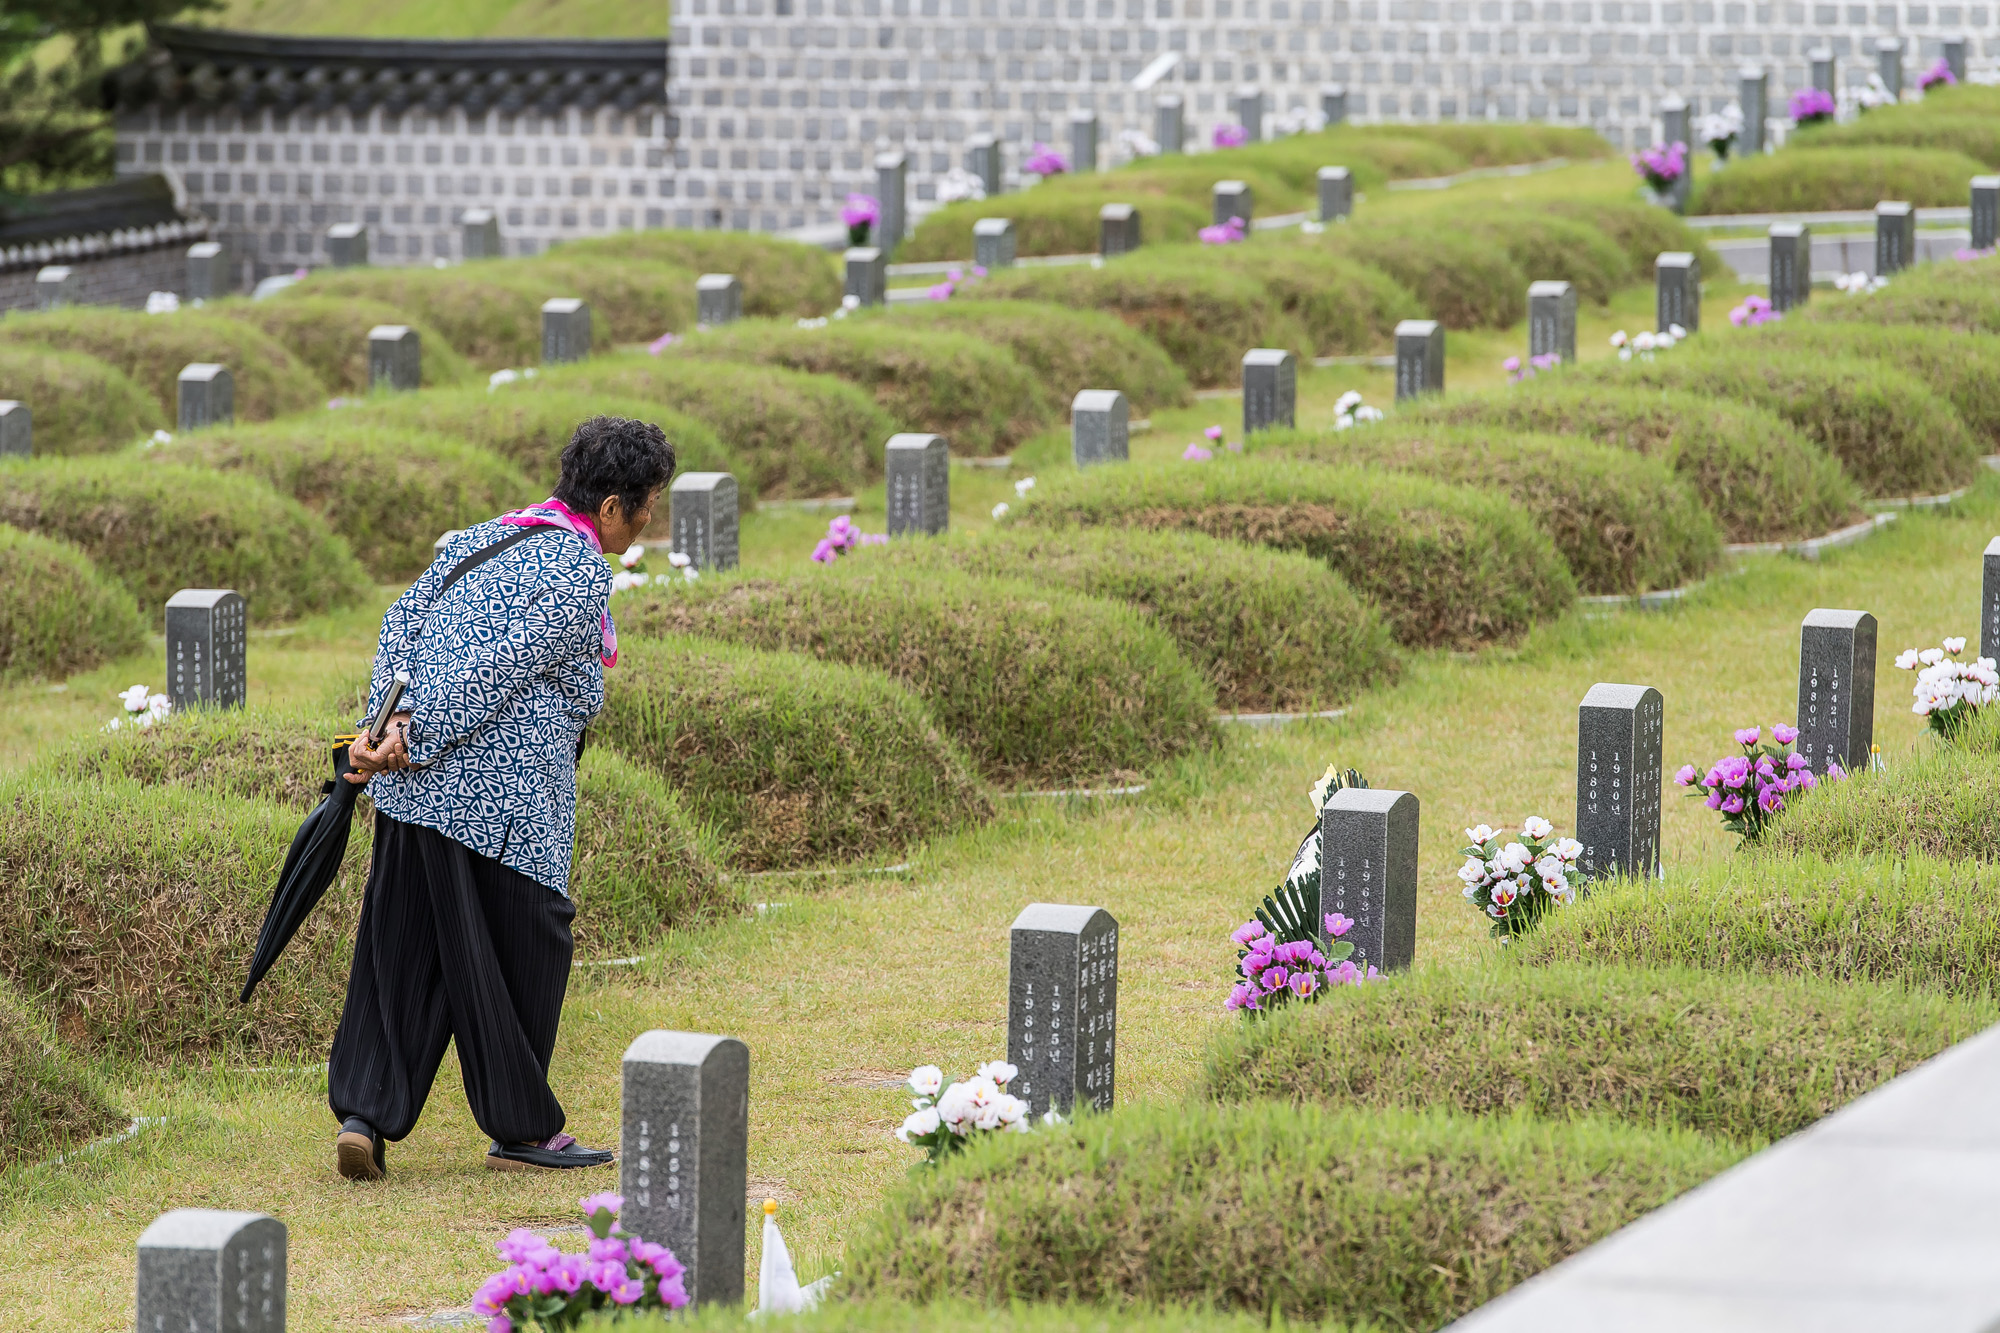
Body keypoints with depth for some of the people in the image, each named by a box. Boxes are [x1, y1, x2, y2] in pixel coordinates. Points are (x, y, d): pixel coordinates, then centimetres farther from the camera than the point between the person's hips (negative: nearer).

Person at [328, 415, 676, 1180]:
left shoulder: (485, 539, 17)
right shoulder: (579, 578, -10)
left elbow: (404, 620, 7)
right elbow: (496, 674, -17)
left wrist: (393, 722, -5)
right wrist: (414, 743, -14)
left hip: (416, 792, 8)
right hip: (502, 799, -8)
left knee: (400, 954, 9)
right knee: (521, 952, 6)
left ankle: (363, 1115, 0)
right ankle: (521, 1131, 16)